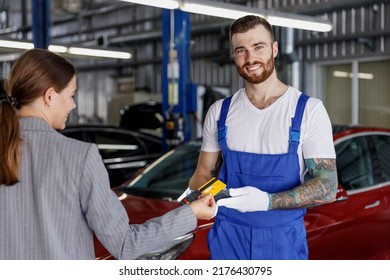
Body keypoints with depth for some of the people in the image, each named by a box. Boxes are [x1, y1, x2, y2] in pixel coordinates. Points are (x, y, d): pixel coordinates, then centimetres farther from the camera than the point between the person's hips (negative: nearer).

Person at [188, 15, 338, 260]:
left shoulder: (309, 110, -7)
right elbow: (204, 173, 11)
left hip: (283, 240, -2)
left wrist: (267, 201, -25)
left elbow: (327, 187, -11)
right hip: (228, 238, 3)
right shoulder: (220, 111, 4)